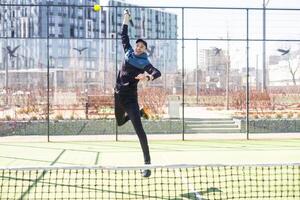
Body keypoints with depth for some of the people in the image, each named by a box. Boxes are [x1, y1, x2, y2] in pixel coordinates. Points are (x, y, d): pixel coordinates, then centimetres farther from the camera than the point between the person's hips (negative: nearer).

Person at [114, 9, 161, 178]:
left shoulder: (144, 63, -11)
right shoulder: (129, 52, 5)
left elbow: (157, 72, -26)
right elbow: (124, 36, 19)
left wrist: (148, 77, -47)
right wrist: (126, 18, 19)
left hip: (130, 98, -6)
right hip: (118, 95, 7)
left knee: (139, 129, -14)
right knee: (120, 122, 27)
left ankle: (147, 163, -13)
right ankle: (141, 112, 49)